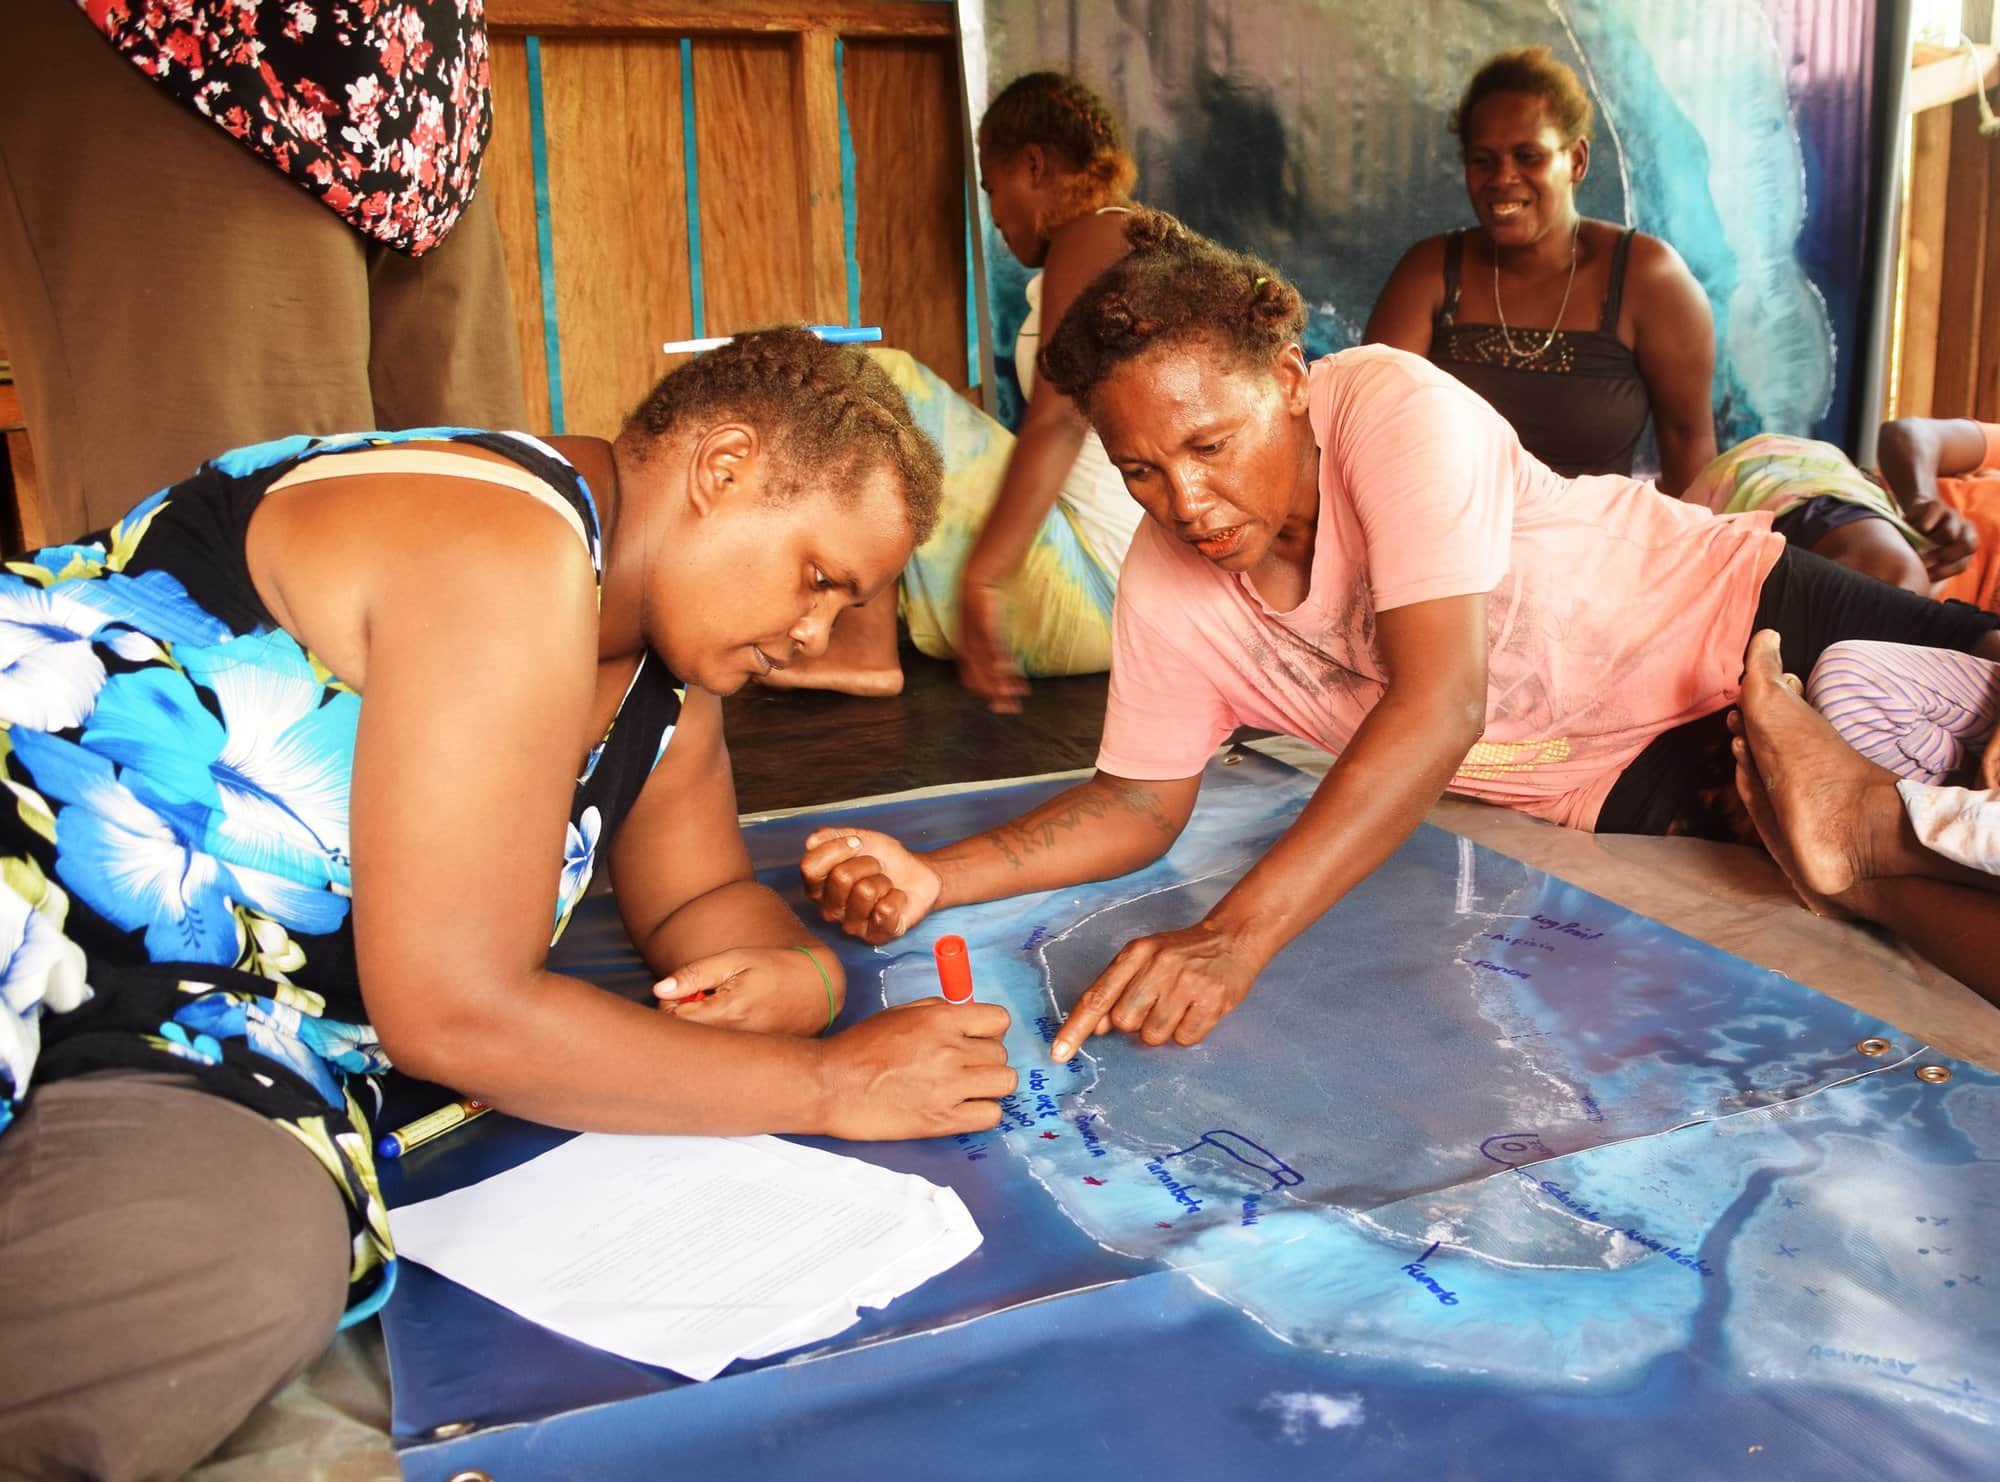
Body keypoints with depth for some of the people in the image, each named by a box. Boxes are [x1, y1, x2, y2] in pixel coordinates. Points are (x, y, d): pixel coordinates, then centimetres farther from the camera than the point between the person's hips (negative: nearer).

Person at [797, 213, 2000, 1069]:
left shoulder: (1394, 407, -30)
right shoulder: (1162, 585, -14)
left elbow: (1440, 707, -39)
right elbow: (1141, 804, -5)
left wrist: (1235, 937, -48)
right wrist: (932, 878, -21)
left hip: (1738, 617, -3)